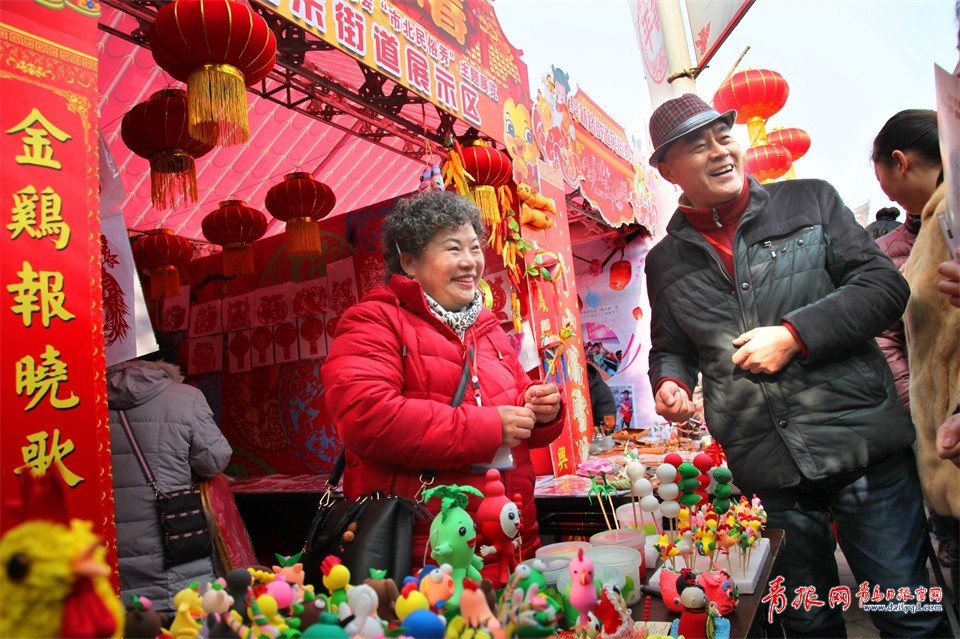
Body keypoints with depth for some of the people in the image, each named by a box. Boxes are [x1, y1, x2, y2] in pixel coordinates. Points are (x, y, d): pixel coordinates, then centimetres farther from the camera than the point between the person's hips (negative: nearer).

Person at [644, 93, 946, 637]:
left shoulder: (810, 200, 3)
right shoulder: (667, 260, 7)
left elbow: (884, 283, -2)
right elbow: (671, 347, 17)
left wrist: (795, 335, -15)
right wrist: (670, 382, -6)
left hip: (863, 446, -1)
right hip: (766, 472, 2)